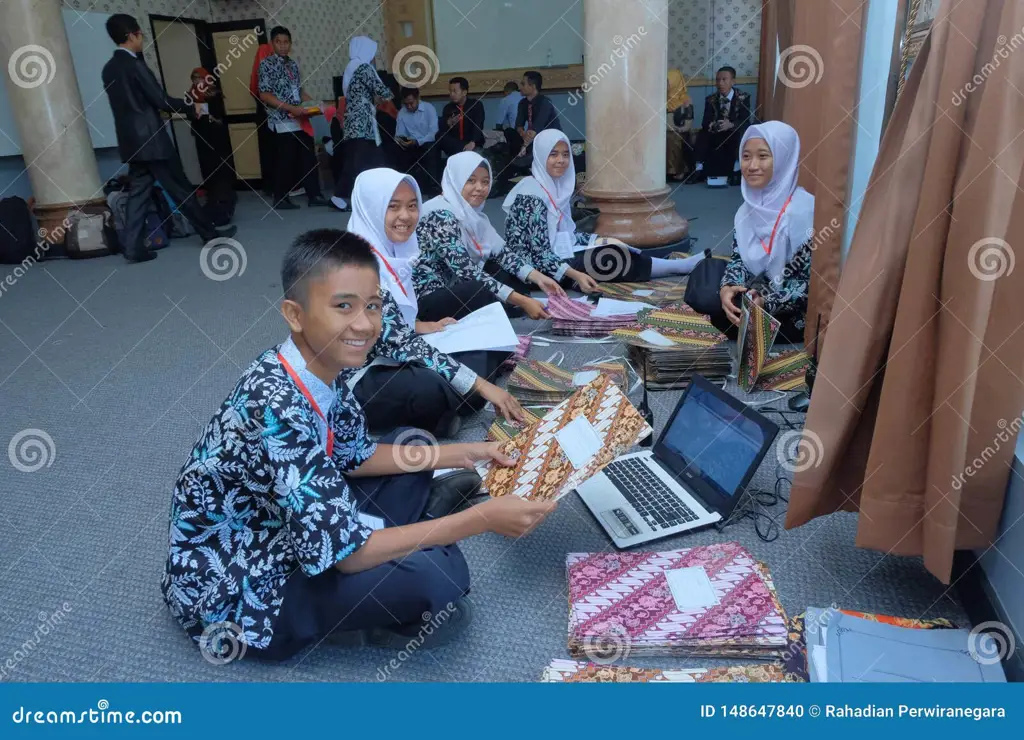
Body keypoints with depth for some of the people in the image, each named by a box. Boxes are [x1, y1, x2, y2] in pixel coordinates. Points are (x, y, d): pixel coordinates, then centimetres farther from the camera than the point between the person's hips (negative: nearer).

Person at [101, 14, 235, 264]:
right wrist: (191, 107, -1)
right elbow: (161, 100, -14)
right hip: (151, 139, -8)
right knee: (181, 189, 1)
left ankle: (131, 245, 1)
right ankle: (209, 233, 11)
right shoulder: (135, 65, -13)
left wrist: (159, 110, 25)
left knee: (139, 192, 7)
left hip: (131, 141, 8)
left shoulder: (108, 69, 13)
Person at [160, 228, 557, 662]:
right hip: (235, 592, -8)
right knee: (437, 579, -26)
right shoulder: (277, 408, -35)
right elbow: (343, 552, -32)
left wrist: (464, 454, 5)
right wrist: (483, 518, -27)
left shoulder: (322, 367, -9)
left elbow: (354, 456, 9)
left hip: (288, 532, 8)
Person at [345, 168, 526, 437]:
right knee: (433, 388, -37)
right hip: (359, 379, -9)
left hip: (392, 360, 9)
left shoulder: (393, 251, 6)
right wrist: (481, 386, -29)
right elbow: (399, 343, -28)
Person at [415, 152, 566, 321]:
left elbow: (499, 251, 3)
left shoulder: (471, 211, 6)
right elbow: (467, 272, -28)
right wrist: (521, 301, -31)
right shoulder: (440, 216, -22)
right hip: (426, 299, -9)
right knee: (487, 293, -32)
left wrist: (538, 277, -11)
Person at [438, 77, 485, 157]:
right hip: (454, 145, 4)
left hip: (473, 145, -4)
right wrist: (449, 123, -21)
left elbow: (478, 126, -14)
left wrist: (472, 143, -33)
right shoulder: (448, 108, 12)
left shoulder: (477, 105, 2)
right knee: (439, 136, -27)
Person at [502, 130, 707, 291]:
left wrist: (599, 240, 3)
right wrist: (575, 275, -34)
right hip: (536, 266, -9)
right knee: (612, 258, -13)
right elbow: (540, 252, -26)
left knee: (616, 250, -4)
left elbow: (566, 232, 15)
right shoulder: (532, 194, -21)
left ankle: (681, 264, -2)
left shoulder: (556, 185, 7)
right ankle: (682, 266, -2)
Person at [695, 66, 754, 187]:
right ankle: (699, 170, -22)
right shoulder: (710, 99, -1)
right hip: (716, 135, 3)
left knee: (742, 134, -34)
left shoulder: (743, 97, -9)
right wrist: (710, 125, -35)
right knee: (702, 135, -23)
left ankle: (736, 171, -26)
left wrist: (731, 125, -41)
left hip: (736, 135, -2)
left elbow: (746, 121, -19)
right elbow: (705, 122, -9)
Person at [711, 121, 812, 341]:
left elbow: (811, 282, -22)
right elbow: (739, 258, 0)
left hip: (794, 314, -7)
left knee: (721, 315, -21)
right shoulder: (751, 206, -1)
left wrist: (766, 302, -34)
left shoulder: (804, 211, -23)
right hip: (760, 290, 7)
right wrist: (728, 287, -21)